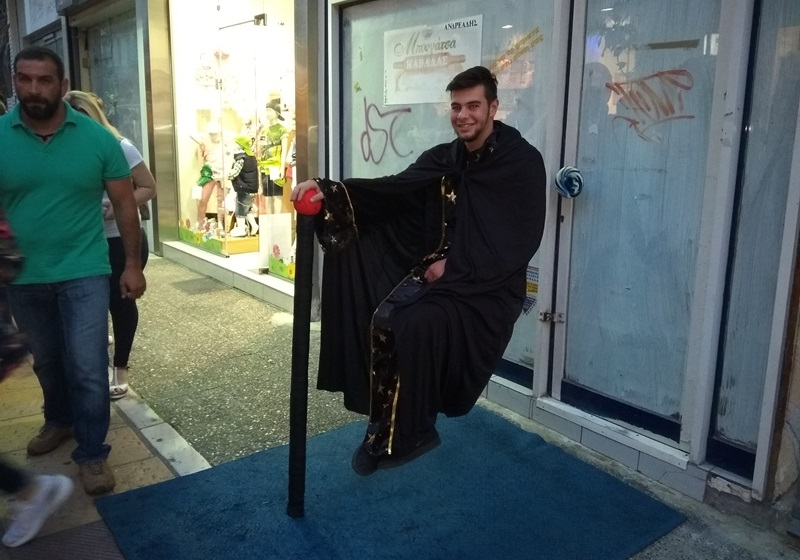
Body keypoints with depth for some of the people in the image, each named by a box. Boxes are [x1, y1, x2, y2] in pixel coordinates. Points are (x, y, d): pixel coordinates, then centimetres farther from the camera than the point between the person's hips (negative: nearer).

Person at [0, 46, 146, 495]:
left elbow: (124, 204, -1)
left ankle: (92, 453, 16)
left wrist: (133, 265, -2)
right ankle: (60, 420, 46)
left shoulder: (97, 137, -8)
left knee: (88, 368, -2)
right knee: (46, 361, 21)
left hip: (83, 273, -2)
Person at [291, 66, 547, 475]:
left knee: (413, 324, -28)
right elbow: (390, 190, -7)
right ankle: (387, 422, -3)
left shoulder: (523, 163, -7)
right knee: (384, 318, -19)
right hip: (437, 270, 6)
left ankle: (407, 433, -5)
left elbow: (522, 240, -14)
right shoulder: (442, 159, 8)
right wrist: (328, 191, -23)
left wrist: (455, 266, -16)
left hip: (490, 286, -6)